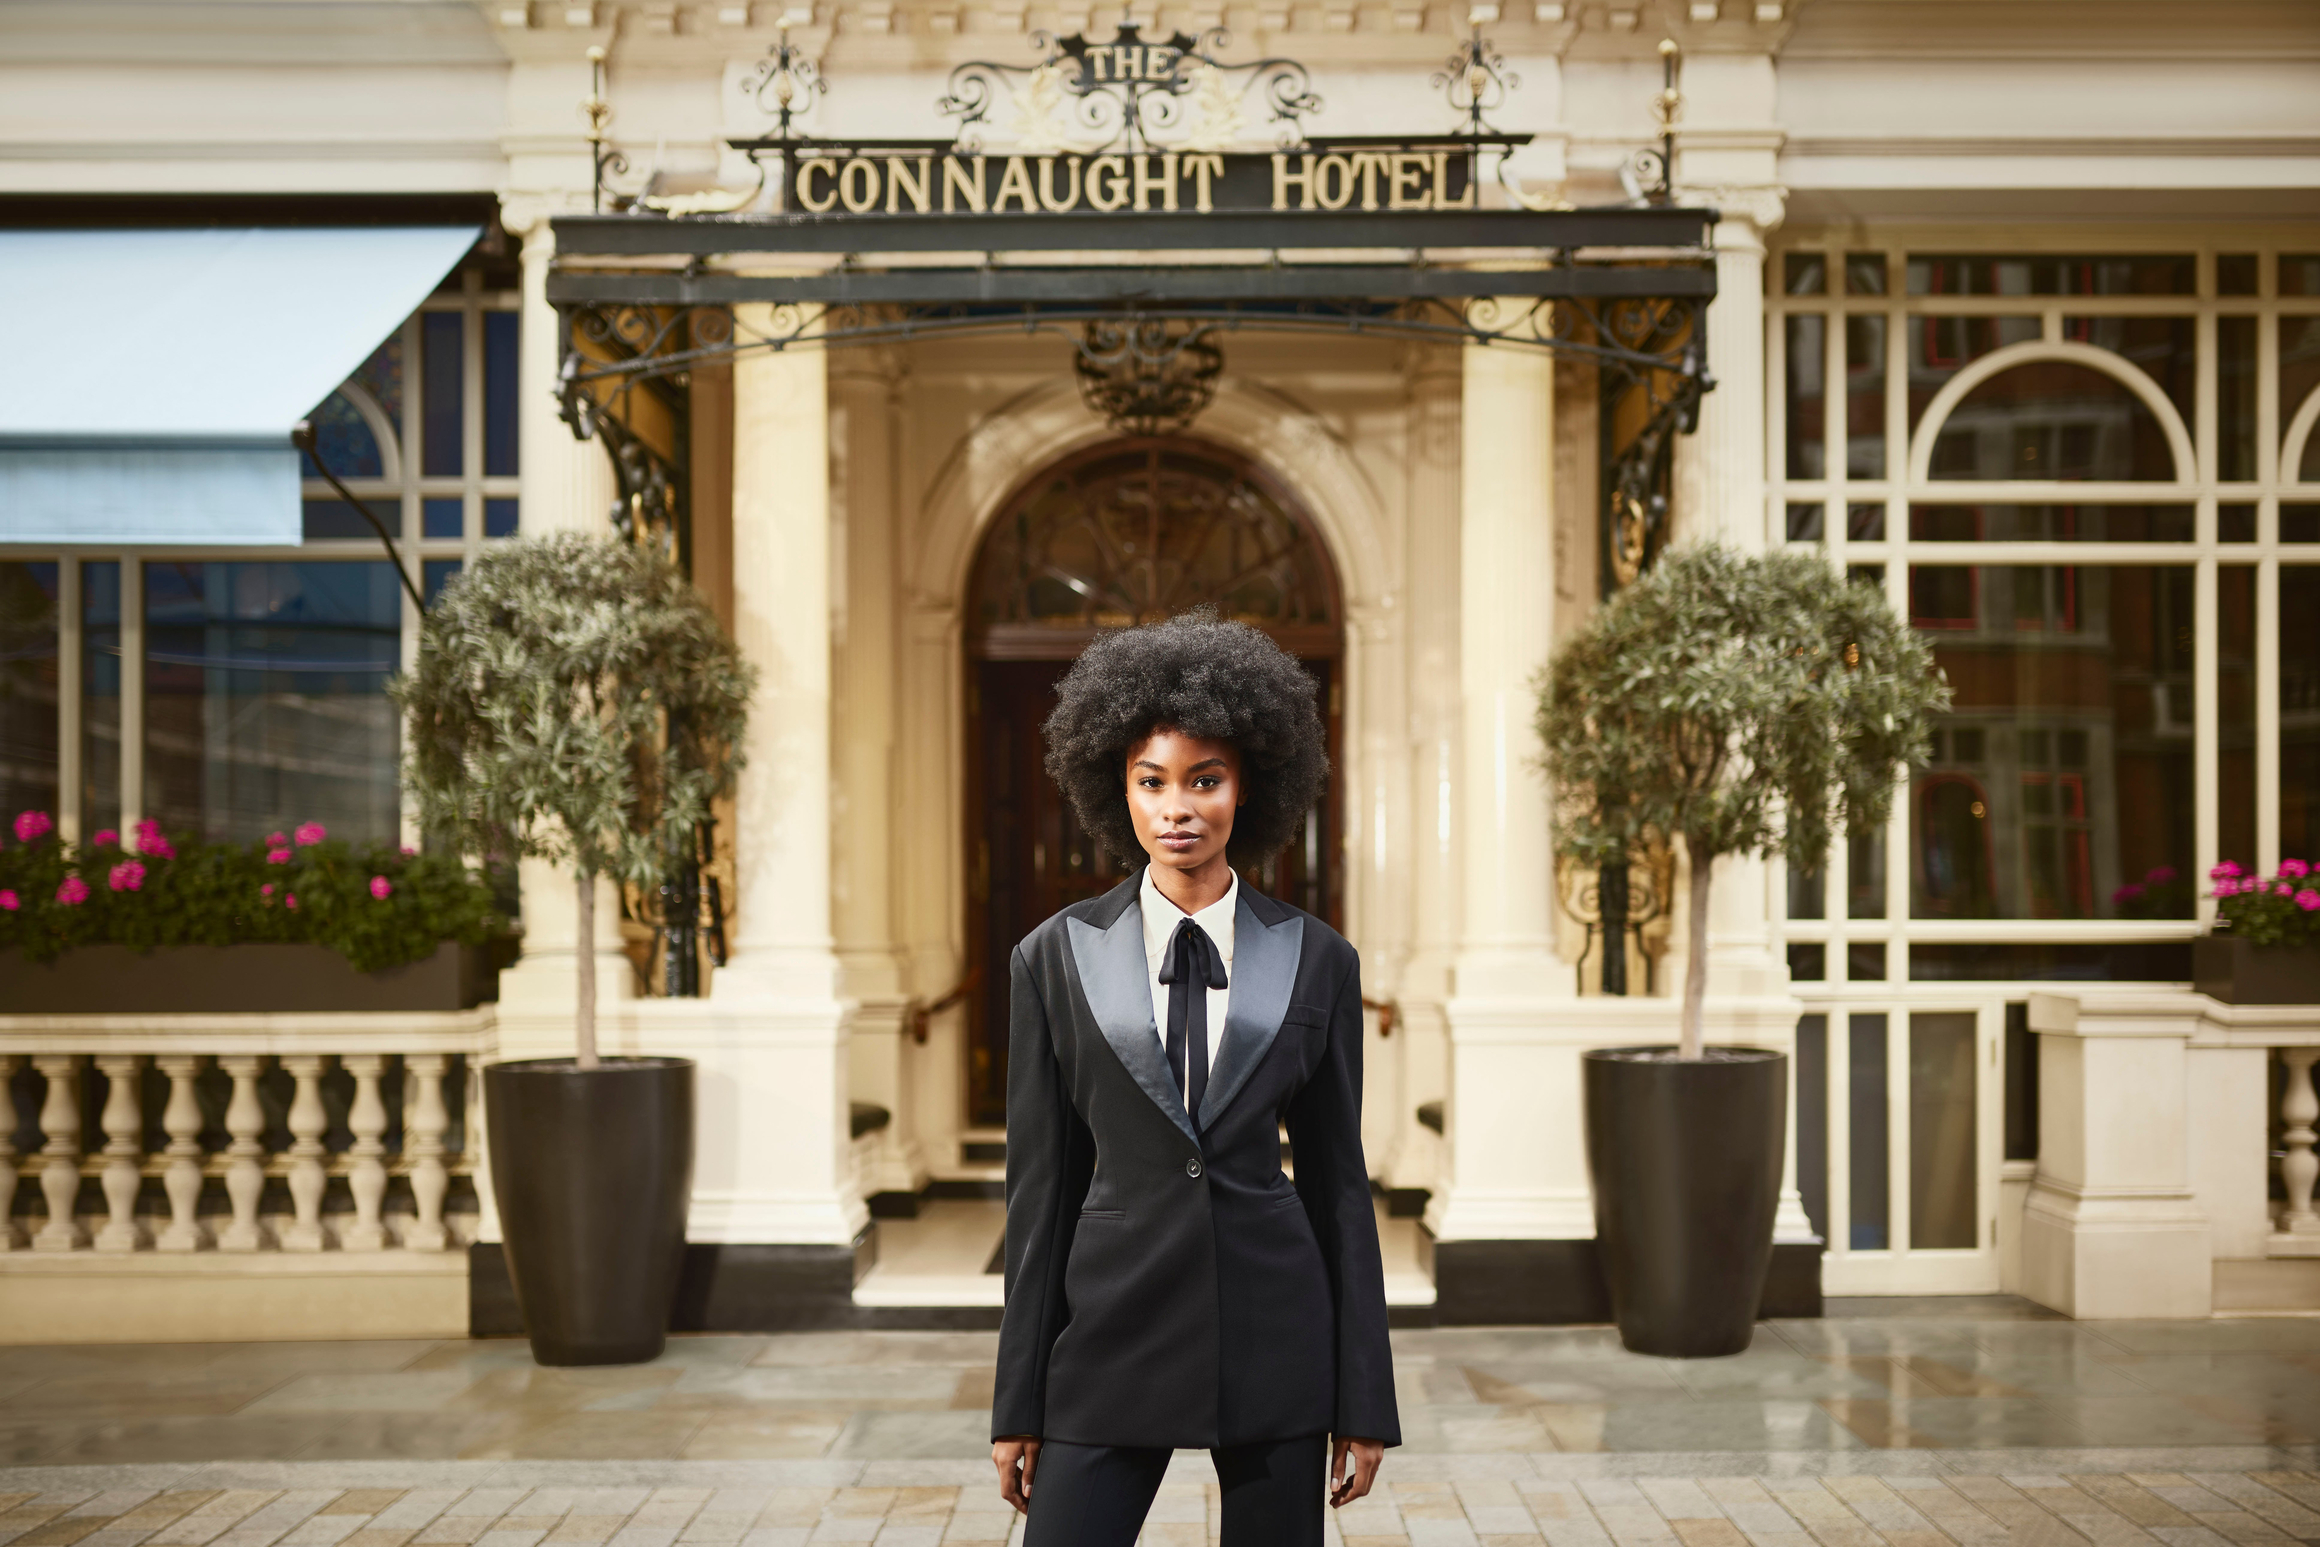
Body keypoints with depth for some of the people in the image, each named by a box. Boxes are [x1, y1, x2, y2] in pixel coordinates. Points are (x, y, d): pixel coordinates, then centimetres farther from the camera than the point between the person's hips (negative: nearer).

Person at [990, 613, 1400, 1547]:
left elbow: (1337, 1179, 5)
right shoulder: (1056, 958, 2)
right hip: (1113, 1328, 0)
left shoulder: (1315, 961, 2)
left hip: (1273, 1329, 1)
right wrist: (1018, 1405, 2)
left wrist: (1365, 1401, 3)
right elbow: (1040, 1183, 3)